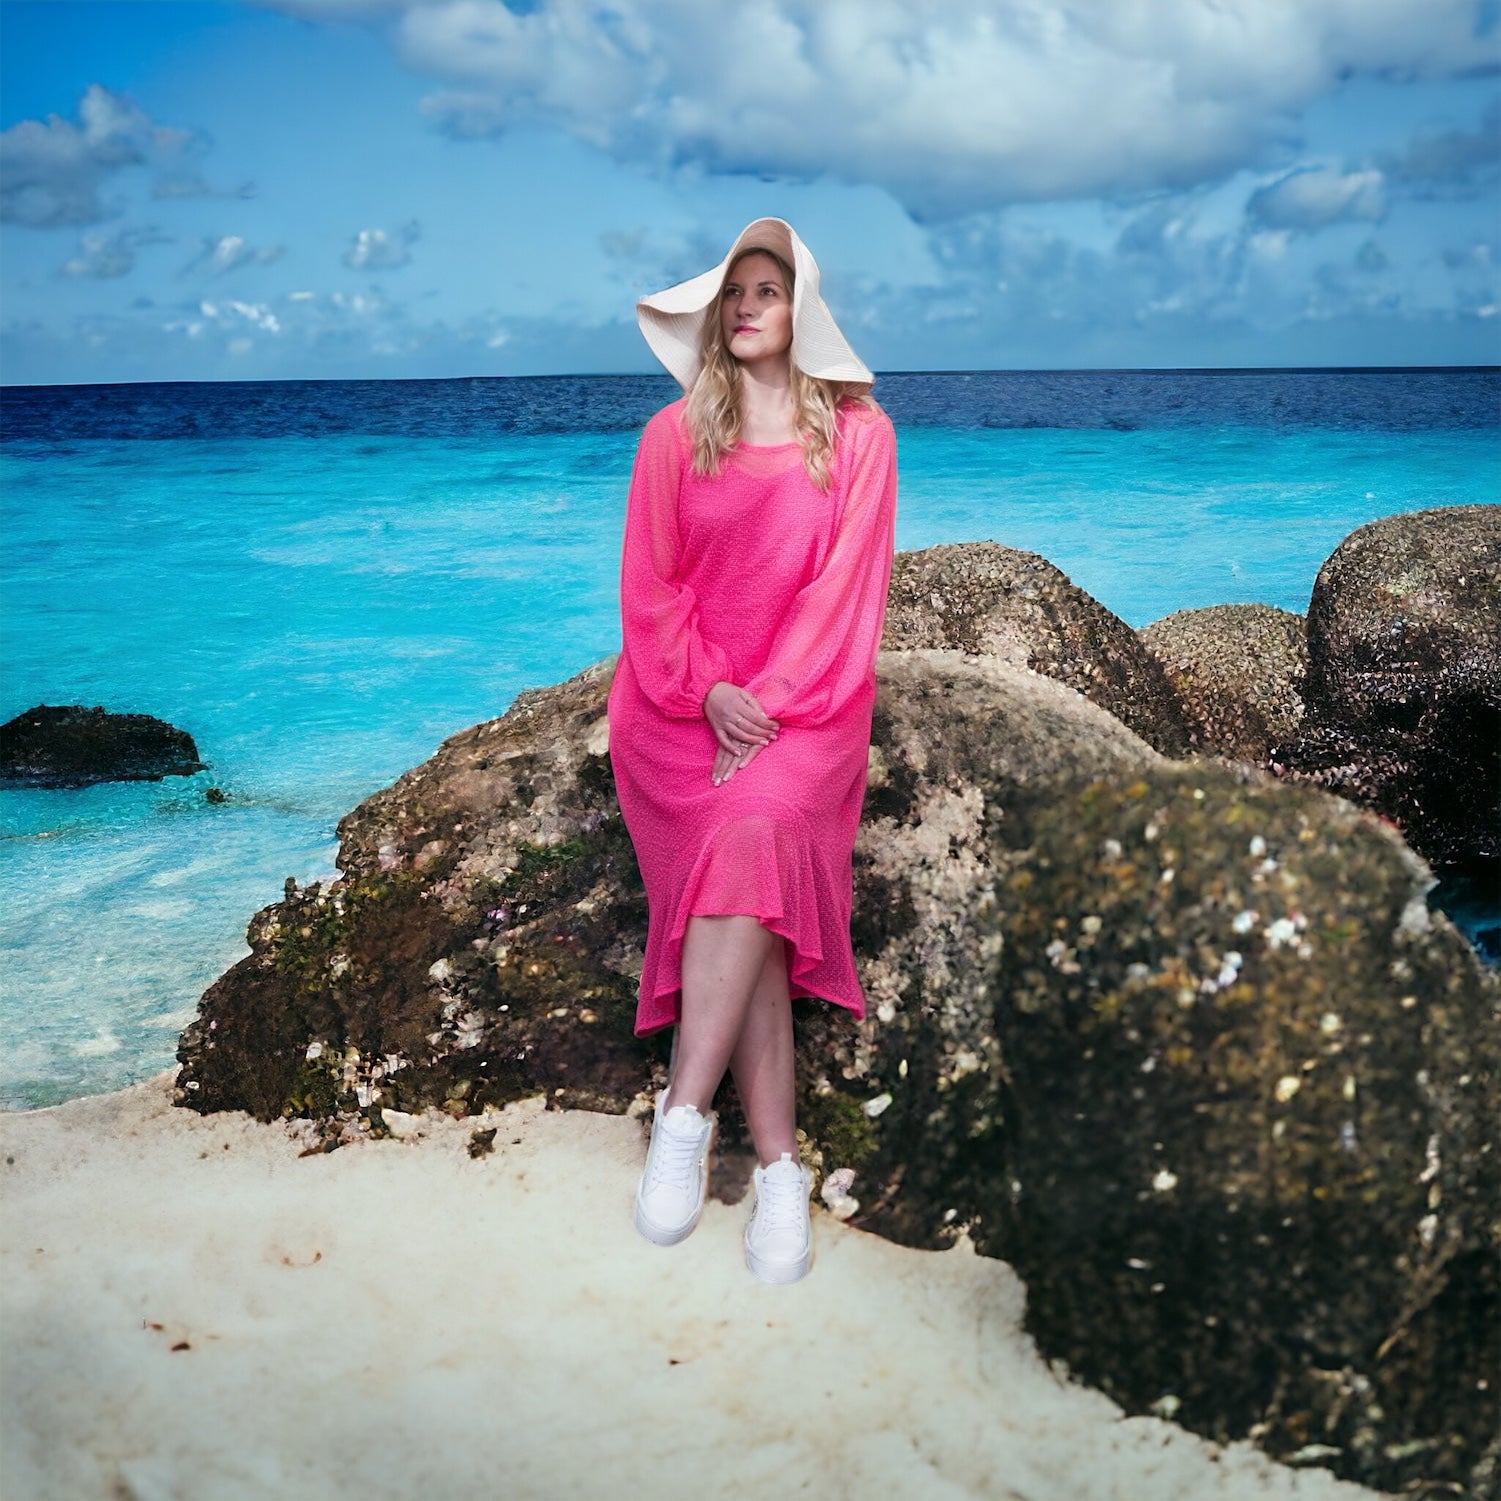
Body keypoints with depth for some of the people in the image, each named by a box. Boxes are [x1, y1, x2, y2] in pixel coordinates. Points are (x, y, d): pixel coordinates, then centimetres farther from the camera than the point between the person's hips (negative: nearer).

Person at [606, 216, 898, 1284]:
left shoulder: (859, 434, 7)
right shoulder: (674, 435, 10)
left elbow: (846, 587, -1)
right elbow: (650, 586, 5)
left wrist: (770, 704, -12)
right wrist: (711, 694, -10)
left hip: (805, 705, -1)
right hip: (682, 702, 1)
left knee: (751, 835, -31)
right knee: (748, 867, -22)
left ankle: (686, 1113, -26)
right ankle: (779, 1167, -21)